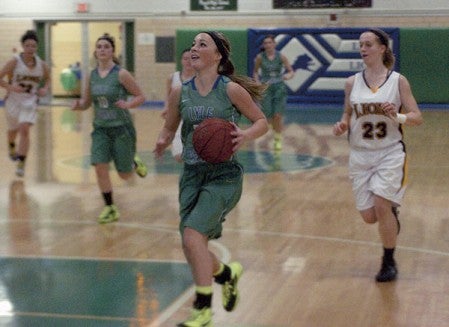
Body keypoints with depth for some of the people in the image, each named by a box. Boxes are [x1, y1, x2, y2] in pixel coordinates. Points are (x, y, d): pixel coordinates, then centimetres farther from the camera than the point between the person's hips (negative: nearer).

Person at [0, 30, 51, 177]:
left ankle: (21, 165, -15)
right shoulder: (15, 61, -15)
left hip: (30, 103, 0)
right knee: (13, 130, 19)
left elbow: (47, 79, 14)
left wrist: (45, 89, -6)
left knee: (24, 130, -18)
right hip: (14, 101, 0)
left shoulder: (41, 64, -5)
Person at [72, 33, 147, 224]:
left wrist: (128, 104, -26)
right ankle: (110, 209, 3)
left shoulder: (121, 74, -11)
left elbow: (141, 97, -6)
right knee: (100, 167, -12)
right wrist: (78, 105, -11)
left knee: (124, 175, 4)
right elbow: (87, 102, 12)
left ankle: (135, 162, 41)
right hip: (101, 129, 4)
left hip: (122, 127, -4)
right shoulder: (92, 76, 3)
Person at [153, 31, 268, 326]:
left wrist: (246, 135, -19)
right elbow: (170, 128, 13)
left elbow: (262, 122, 1)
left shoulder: (231, 90, -8)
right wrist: (163, 141, -9)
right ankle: (228, 273, 39)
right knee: (193, 249, 6)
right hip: (192, 174, 5)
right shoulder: (180, 93, 3)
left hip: (224, 174, -5)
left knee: (193, 235, -21)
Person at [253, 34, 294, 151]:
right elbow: (255, 72, 13)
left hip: (279, 88, -1)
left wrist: (288, 75, -20)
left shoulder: (281, 57, -4)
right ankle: (277, 130, 31)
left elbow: (291, 71, 2)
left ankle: (278, 139, 13)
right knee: (269, 117, -6)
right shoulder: (260, 57, -2)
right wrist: (258, 82, -2)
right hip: (266, 88, 1)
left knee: (277, 116, -9)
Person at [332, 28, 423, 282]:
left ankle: (389, 262, 4)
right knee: (369, 216, 2)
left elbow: (417, 118, -4)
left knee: (381, 205, -17)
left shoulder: (398, 81, -4)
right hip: (361, 155, 3)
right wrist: (343, 125, -8)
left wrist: (397, 116, -23)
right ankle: (392, 213, 39)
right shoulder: (352, 82, 3)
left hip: (390, 153, -3)